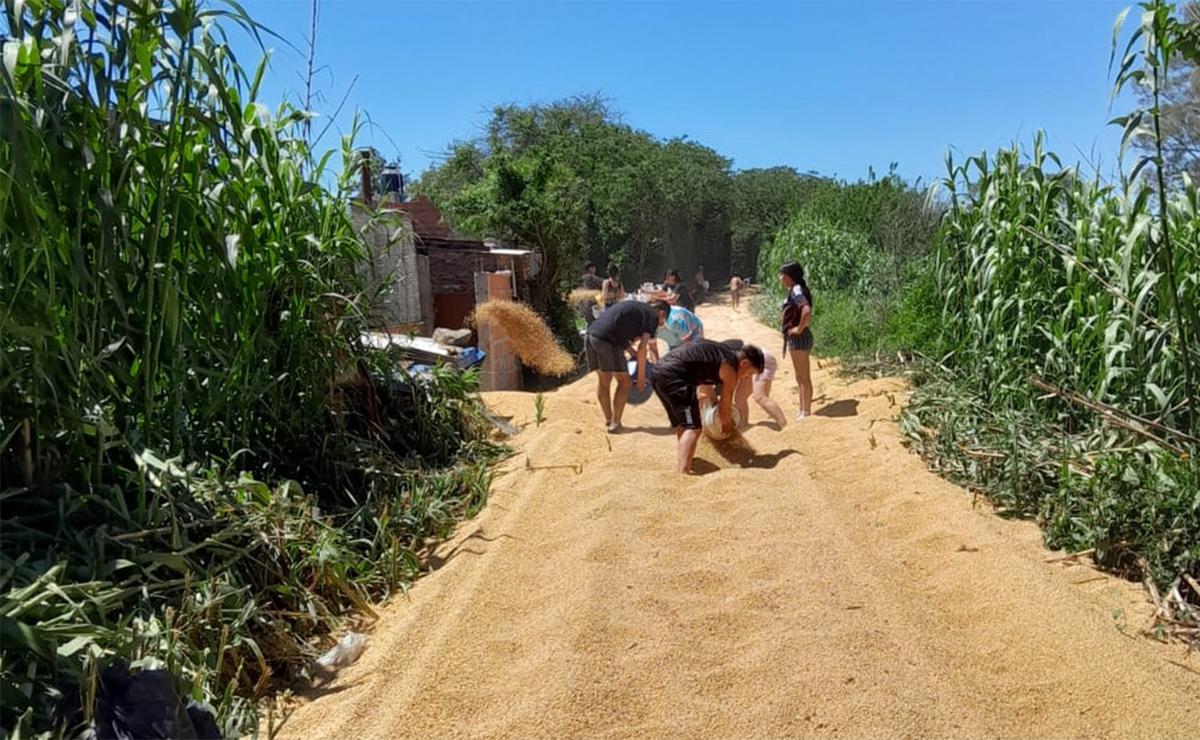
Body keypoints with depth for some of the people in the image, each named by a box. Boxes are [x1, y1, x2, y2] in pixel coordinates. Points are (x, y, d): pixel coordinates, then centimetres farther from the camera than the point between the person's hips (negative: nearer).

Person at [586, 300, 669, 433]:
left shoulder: (634, 307, 30)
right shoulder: (652, 317, 7)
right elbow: (642, 348, 0)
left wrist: (632, 352, 31)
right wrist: (641, 377, 5)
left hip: (591, 335, 8)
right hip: (607, 340, -8)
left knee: (603, 380, 20)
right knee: (624, 382, 8)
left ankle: (608, 420, 28)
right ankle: (615, 423, 10)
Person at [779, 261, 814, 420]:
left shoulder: (796, 290, -15)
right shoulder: (794, 290, 13)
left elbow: (807, 311, -31)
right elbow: (806, 313, 24)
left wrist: (799, 328, -21)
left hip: (798, 338, -10)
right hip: (795, 339, 10)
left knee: (803, 377, -3)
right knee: (801, 377, 16)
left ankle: (806, 412, 3)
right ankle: (802, 410, 24)